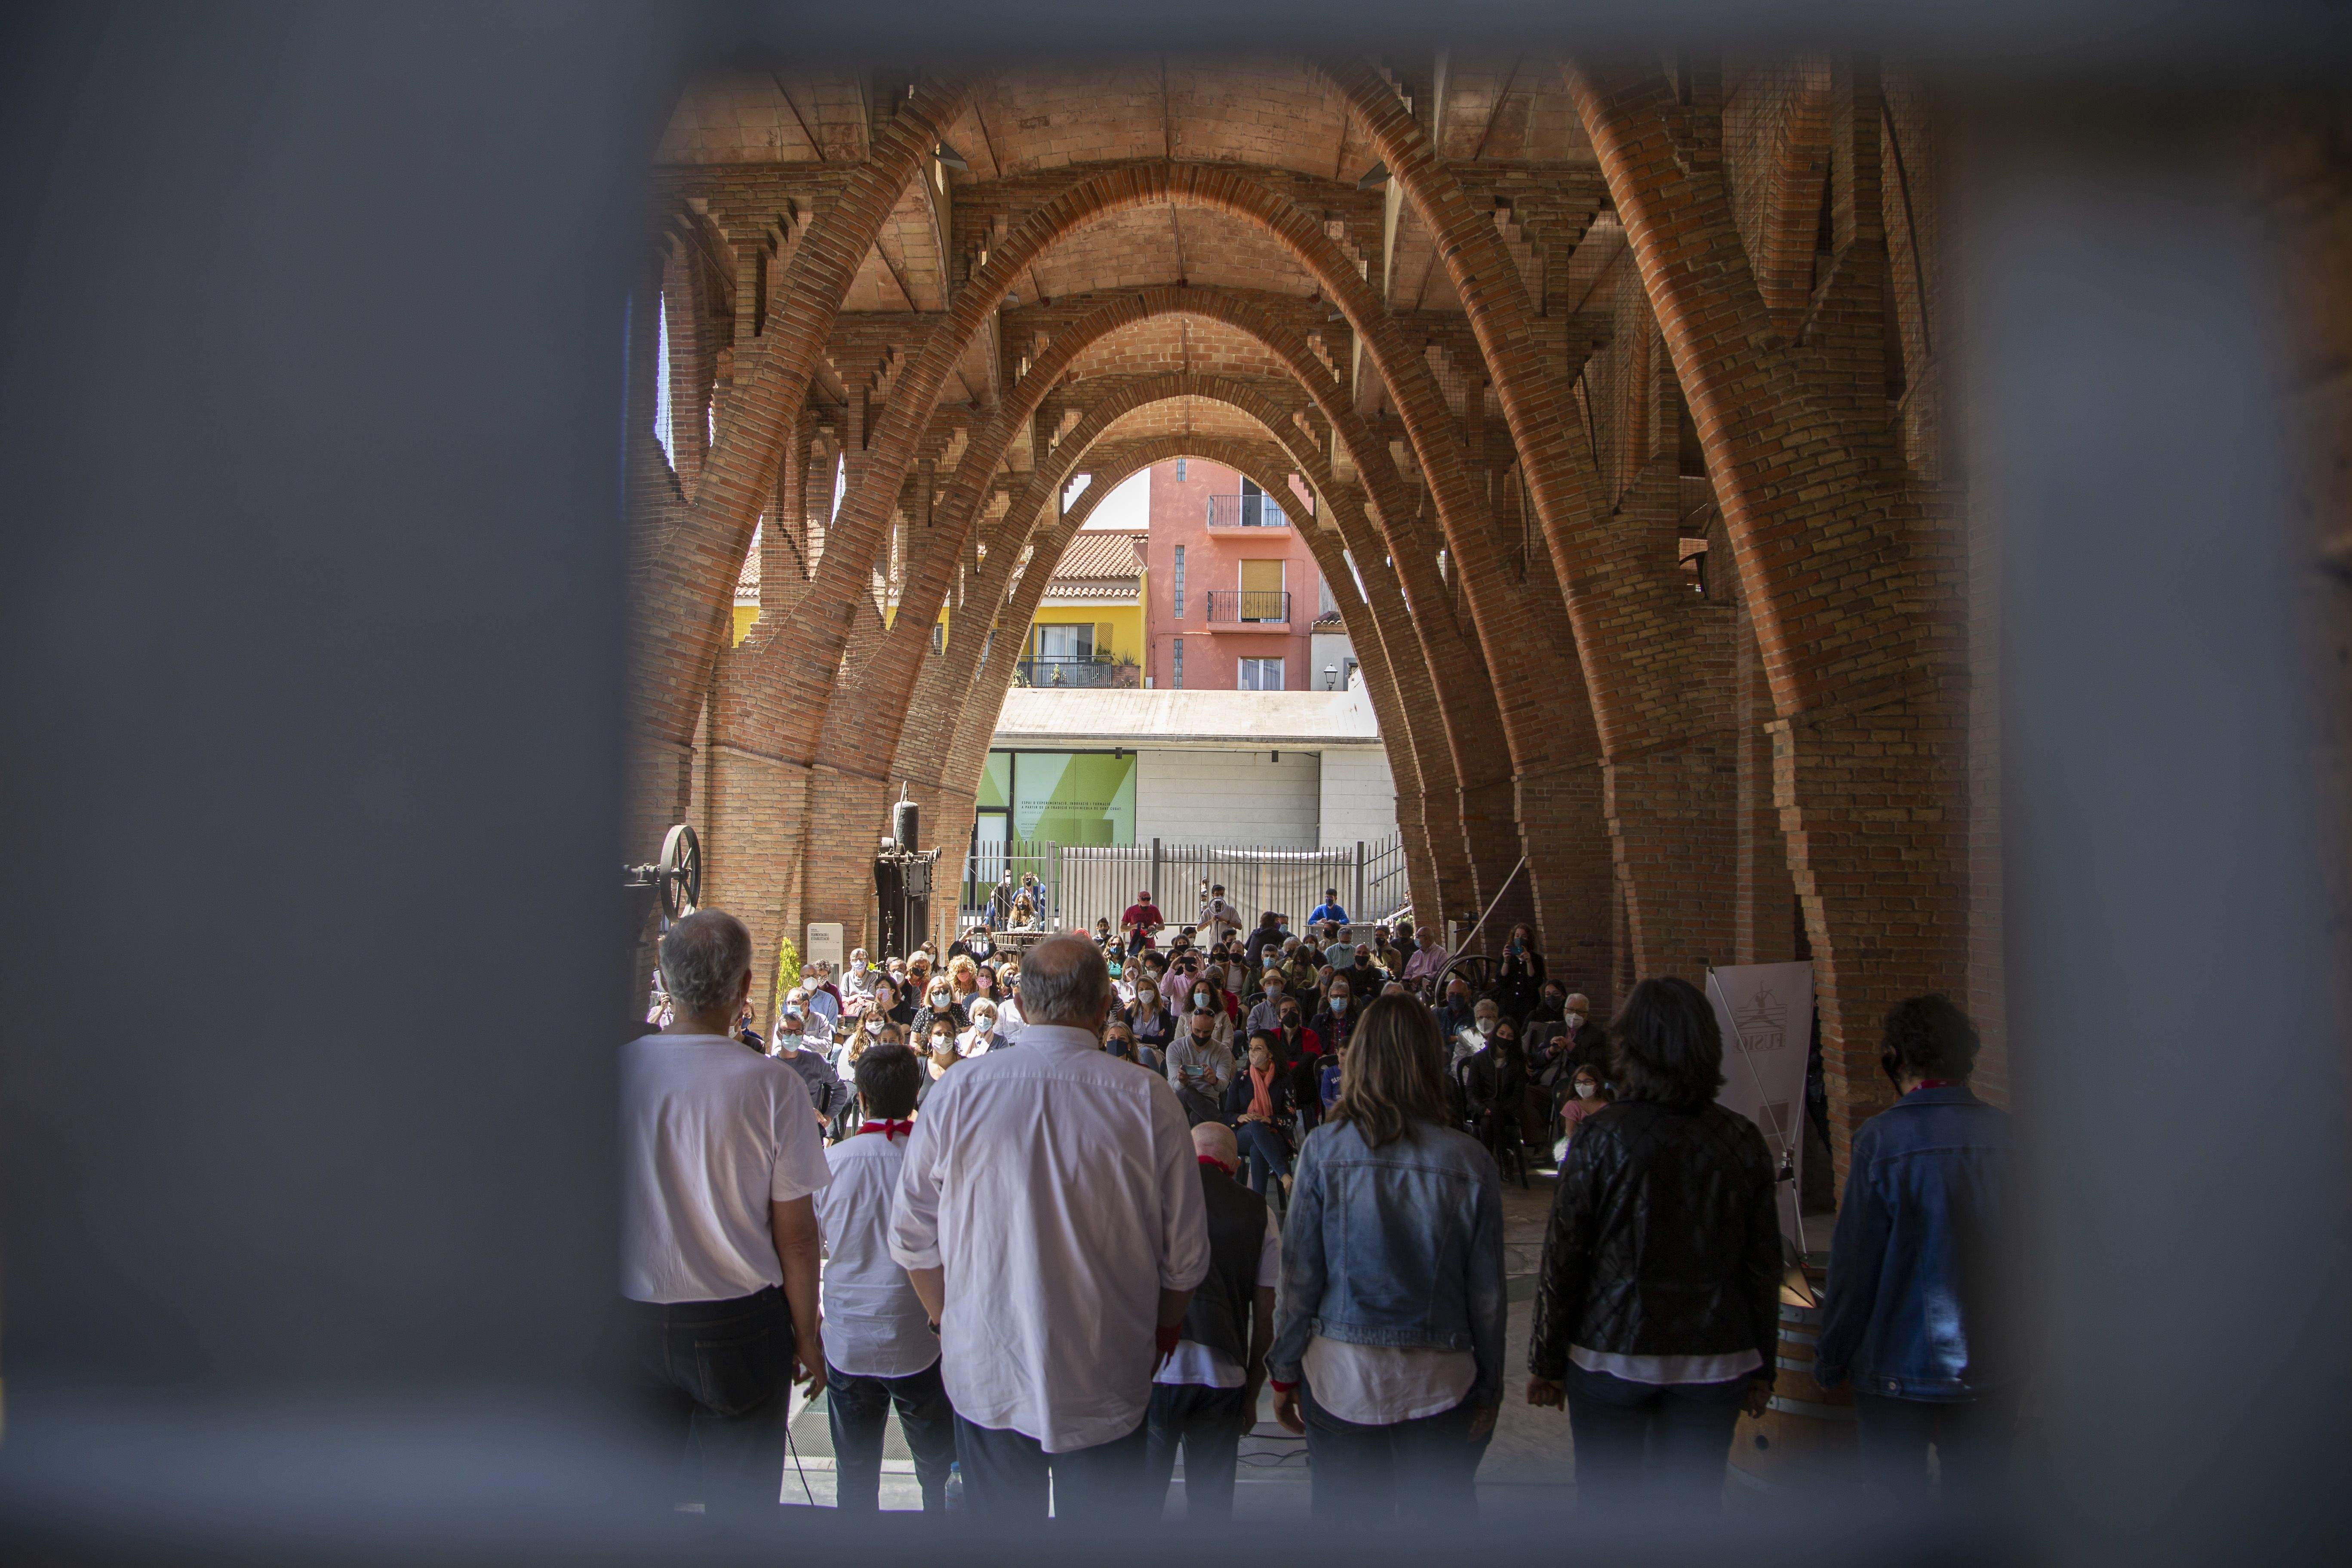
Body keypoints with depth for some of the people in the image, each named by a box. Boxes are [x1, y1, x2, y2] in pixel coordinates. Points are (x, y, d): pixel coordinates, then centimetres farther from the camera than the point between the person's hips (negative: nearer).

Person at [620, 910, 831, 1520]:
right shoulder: (772, 1086, -17)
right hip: (740, 1326, -3)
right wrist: (807, 1334, 4)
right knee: (740, 1499, 13)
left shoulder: (617, 1069, -9)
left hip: (632, 1323, 3)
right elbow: (796, 1234, -11)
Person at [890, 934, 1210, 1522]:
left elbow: (913, 1239, -1)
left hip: (984, 1379, 1)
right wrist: (1161, 1338, 12)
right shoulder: (1149, 1100, -14)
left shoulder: (958, 1090, -10)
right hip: (1106, 1386, -1)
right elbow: (1185, 1253, -7)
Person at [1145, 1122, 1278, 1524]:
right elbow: (1265, 1318, 9)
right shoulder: (1258, 1213, 9)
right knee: (1212, 1506, 11)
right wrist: (1251, 1394, 17)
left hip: (1149, 1369, -1)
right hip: (1221, 1374, 1)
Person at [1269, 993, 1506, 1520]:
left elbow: (1299, 1273, -5)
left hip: (1340, 1376, 0)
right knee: (1436, 1516, 14)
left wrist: (1285, 1372, 6)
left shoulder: (1324, 1148, -9)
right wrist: (1490, 1387, 10)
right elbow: (1487, 1290, -2)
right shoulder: (1470, 1161, -8)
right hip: (1438, 1382, 0)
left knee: (1343, 1516, 13)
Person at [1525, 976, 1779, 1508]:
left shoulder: (1601, 1136, -11)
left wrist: (1545, 1360, 2)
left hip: (1611, 1357, -2)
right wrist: (1763, 1366, 14)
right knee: (1695, 1503, 12)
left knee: (1608, 1503, 10)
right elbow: (1764, 1265, 3)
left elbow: (1563, 1257, -8)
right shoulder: (1742, 1141, -3)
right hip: (1716, 1361, 3)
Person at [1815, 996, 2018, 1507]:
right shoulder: (2009, 1135, -4)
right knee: (1977, 1504, 15)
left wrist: (1831, 1361, 1)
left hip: (1900, 1368, -3)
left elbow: (1855, 1263, -11)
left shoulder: (1883, 1138, -14)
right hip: (1993, 1367, 3)